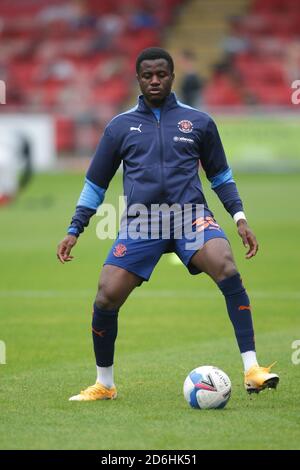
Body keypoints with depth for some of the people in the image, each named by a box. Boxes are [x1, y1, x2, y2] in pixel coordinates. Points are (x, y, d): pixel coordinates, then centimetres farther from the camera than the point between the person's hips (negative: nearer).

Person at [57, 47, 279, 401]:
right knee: (105, 299, -10)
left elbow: (220, 174, 20)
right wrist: (74, 230, 13)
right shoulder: (120, 127, 11)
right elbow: (95, 183, 18)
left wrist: (239, 218, 9)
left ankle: (252, 370, -27)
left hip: (191, 215, -1)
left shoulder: (199, 122, 10)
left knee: (228, 271, -29)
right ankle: (104, 384, 14)